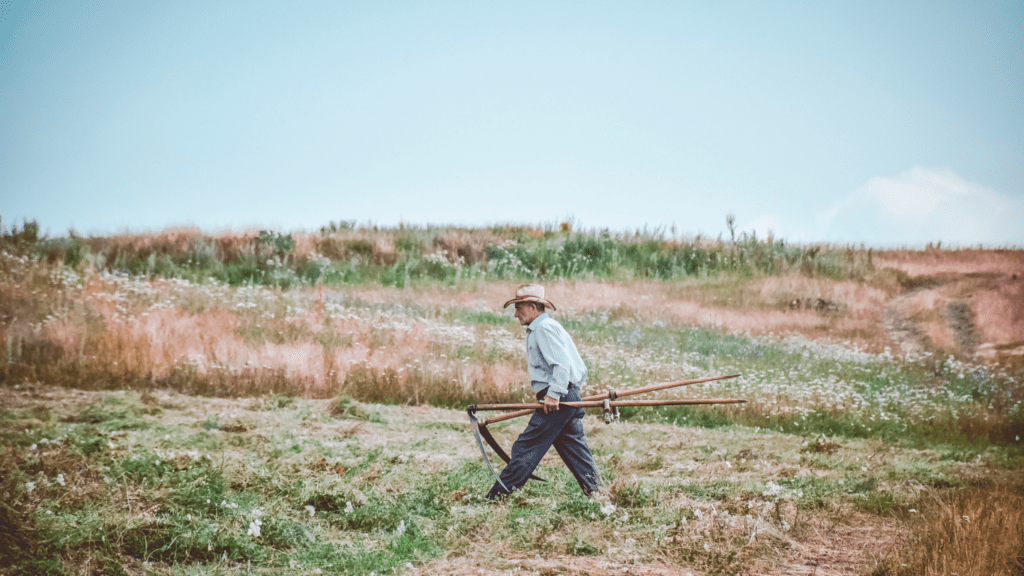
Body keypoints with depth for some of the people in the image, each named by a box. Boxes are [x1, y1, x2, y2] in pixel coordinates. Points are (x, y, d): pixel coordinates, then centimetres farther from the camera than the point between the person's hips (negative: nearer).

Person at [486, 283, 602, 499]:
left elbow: (562, 362, -21)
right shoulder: (539, 329, 22)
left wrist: (553, 394, -25)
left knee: (527, 447, -7)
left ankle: (499, 494, -5)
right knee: (574, 448, 9)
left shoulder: (544, 328, -10)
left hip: (558, 400, -10)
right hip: (569, 396, 10)